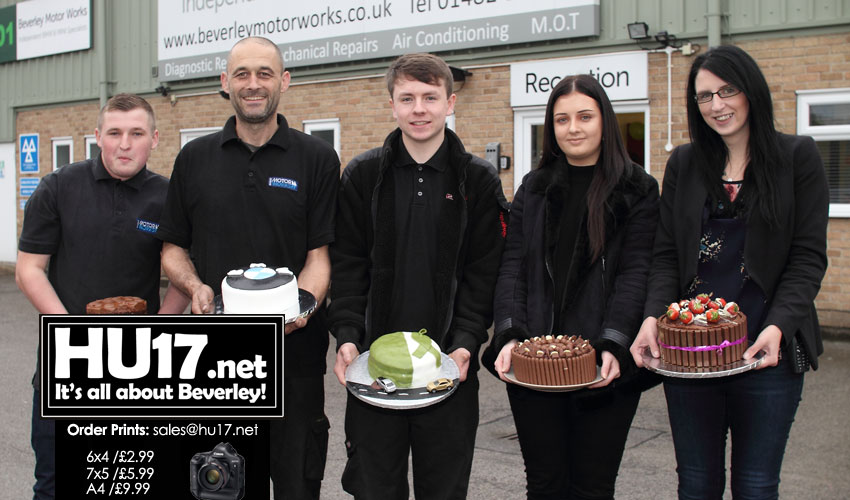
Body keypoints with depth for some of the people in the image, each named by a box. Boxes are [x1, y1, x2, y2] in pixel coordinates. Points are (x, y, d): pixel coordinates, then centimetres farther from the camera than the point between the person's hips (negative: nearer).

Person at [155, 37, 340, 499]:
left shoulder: (316, 158, 1)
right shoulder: (194, 159, 8)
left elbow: (320, 253, -4)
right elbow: (172, 249, 12)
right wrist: (196, 288, -9)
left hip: (294, 347, -2)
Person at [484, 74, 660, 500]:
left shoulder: (637, 190, 3)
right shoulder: (534, 188, 12)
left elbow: (635, 274, -5)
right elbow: (512, 268, 5)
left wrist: (614, 345, -19)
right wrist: (510, 335, -10)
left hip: (604, 367, -2)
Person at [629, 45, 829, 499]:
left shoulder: (797, 157, 2)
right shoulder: (682, 164, 11)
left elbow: (808, 257, -2)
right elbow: (666, 253, 8)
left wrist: (779, 326, -17)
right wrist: (653, 317, -9)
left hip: (765, 351, -2)